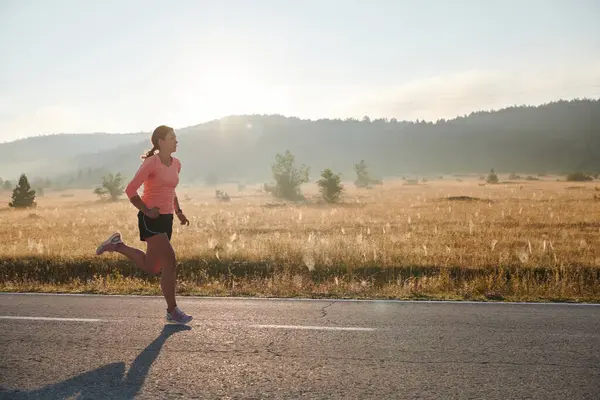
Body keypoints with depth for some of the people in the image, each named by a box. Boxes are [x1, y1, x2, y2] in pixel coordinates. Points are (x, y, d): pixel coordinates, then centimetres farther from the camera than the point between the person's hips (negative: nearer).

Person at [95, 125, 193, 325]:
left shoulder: (176, 164, 10)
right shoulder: (151, 163, -12)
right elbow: (130, 190, -12)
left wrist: (178, 211, 15)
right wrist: (146, 211, -16)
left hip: (166, 219, 8)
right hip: (151, 219, -8)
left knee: (151, 267, 10)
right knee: (170, 262, -12)